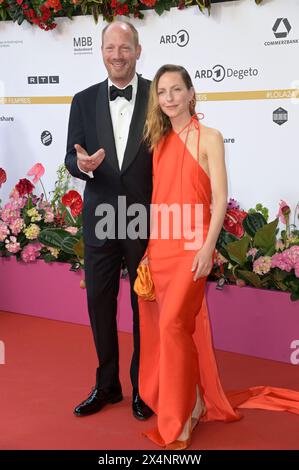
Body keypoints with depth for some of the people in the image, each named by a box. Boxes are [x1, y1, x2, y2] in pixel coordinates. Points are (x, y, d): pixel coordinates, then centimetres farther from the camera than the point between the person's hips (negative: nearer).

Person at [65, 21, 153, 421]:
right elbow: (72, 157, 4)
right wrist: (82, 163, -21)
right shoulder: (84, 100, 3)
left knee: (145, 305, 9)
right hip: (100, 219, 3)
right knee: (100, 303, 11)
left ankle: (143, 386, 27)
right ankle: (107, 385, 29)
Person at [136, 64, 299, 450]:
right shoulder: (159, 141, 12)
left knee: (173, 323, -14)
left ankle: (185, 411, 4)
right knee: (156, 327, 9)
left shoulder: (208, 137, -3)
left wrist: (208, 247, -15)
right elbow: (156, 199, 13)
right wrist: (147, 248, 9)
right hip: (159, 245, 6)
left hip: (192, 244, -5)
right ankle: (164, 399, 28)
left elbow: (220, 198, -7)